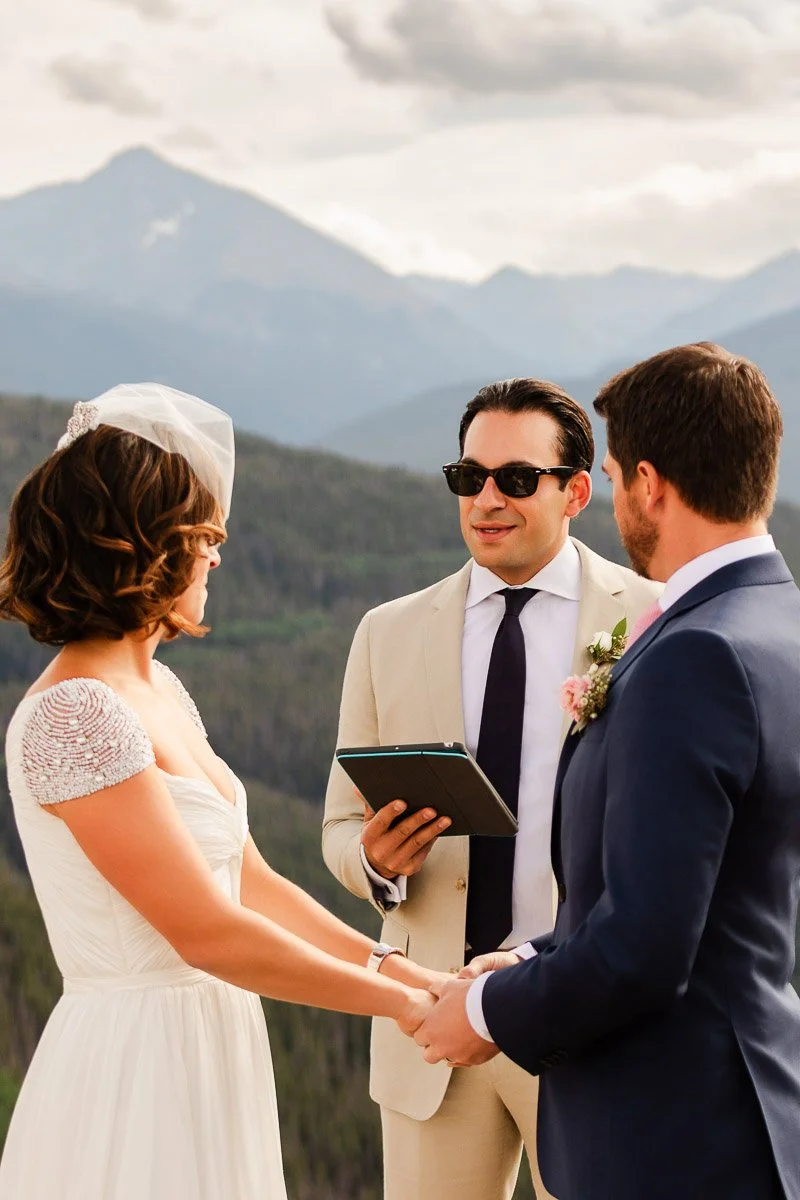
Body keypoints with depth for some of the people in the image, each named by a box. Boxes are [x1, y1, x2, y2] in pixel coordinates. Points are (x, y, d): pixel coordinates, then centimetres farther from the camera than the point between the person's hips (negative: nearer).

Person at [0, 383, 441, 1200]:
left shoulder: (158, 690, 9)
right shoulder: (76, 714, -20)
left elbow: (250, 882, 12)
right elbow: (207, 933, -20)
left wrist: (397, 969, 3)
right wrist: (401, 1002, -11)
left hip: (208, 1049, 9)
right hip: (138, 1062, -9)